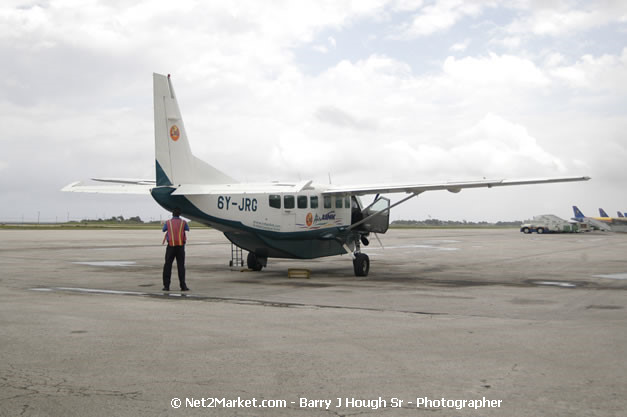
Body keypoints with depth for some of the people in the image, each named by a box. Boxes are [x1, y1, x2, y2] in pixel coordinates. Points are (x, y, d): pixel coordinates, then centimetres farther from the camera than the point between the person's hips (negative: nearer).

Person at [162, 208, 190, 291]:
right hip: (180, 246, 0)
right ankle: (183, 286, -2)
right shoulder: (183, 222, 0)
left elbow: (164, 229, 20)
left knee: (168, 266, 7)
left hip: (171, 246, 0)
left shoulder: (168, 222, 0)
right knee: (181, 266, 2)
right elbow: (187, 229, 21)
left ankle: (166, 285, 5)